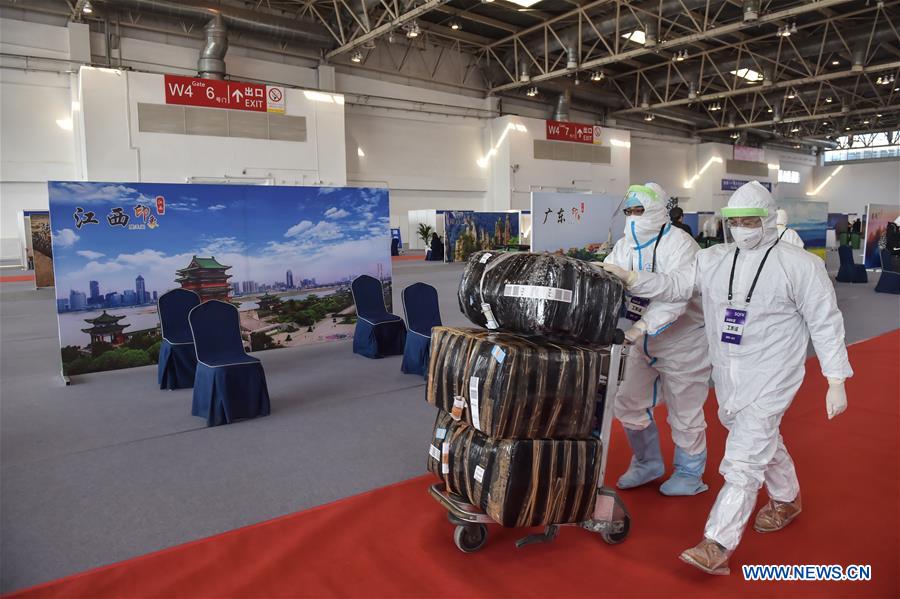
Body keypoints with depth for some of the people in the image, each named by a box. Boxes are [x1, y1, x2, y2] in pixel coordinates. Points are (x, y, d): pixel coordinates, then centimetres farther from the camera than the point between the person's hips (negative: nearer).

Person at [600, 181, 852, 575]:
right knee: (764, 442, 26)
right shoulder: (714, 261, 3)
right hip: (728, 378, 6)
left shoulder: (799, 265, -10)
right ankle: (787, 499, 52)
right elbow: (674, 285, -3)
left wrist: (836, 382, -6)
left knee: (743, 461, -9)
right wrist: (629, 279, -19)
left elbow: (825, 324, -6)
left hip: (769, 380, -6)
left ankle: (717, 547, -3)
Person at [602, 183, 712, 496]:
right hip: (645, 342, 7)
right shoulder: (625, 246, 1)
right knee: (629, 404, 14)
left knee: (684, 412, 8)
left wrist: (642, 326, -44)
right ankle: (647, 463, 37)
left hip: (684, 341, -7)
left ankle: (690, 473, 33)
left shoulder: (679, 244, -21)